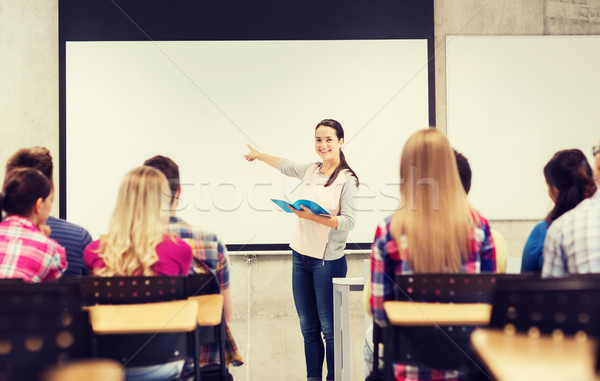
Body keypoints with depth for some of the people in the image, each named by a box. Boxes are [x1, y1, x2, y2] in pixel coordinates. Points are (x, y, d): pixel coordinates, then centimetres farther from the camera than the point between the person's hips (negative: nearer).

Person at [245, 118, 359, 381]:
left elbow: (348, 222, -15)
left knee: (329, 328, -3)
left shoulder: (347, 179, -8)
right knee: (308, 327, 10)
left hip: (328, 261, -6)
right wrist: (258, 155, 43)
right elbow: (284, 165, 30)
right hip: (301, 256, 6)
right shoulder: (310, 171, 10)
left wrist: (313, 217, -23)